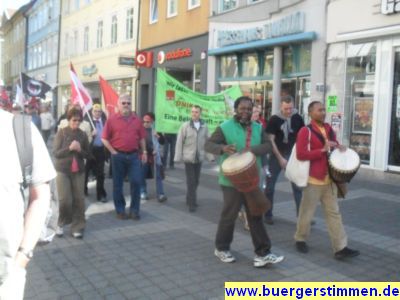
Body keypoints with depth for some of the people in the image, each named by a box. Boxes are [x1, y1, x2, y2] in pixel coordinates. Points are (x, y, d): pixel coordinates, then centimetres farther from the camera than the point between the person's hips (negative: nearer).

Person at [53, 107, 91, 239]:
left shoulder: (83, 134, 4)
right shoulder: (61, 132, -3)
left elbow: (88, 155, 8)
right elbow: (55, 153, -7)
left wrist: (80, 150, -12)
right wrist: (69, 148, -21)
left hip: (79, 171, 3)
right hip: (63, 170, -2)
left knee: (79, 200, 1)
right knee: (64, 200, -8)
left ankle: (77, 227, 13)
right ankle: (61, 223, 18)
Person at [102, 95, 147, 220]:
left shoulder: (137, 120, 7)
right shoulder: (112, 119, -2)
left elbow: (142, 137, 14)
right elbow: (104, 138, -1)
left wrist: (144, 152, 8)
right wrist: (113, 151, -5)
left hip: (134, 155, 2)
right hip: (118, 156, -2)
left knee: (136, 182, -1)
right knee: (118, 184, 6)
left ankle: (134, 210, 11)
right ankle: (120, 210, 19)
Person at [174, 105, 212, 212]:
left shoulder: (204, 126, 1)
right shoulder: (185, 126, -7)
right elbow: (179, 142, -6)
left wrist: (210, 156, 0)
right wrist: (178, 157, -8)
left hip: (199, 158, 4)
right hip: (188, 158, -3)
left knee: (196, 181, 13)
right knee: (190, 181, -2)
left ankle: (190, 200, 31)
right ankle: (192, 203, 5)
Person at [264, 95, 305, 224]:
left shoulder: (298, 118, -2)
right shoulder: (274, 119, -10)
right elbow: (270, 140, -11)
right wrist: (280, 158, -15)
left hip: (292, 155, 2)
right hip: (276, 156, -2)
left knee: (298, 186, 0)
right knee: (270, 186, 5)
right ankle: (268, 215, 18)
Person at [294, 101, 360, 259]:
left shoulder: (328, 129, 10)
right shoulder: (305, 131, -12)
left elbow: (334, 145, 24)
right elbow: (300, 154, -21)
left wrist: (339, 147, 0)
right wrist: (323, 150, -23)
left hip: (329, 179, 7)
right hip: (314, 180, -6)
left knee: (334, 213, 6)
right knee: (307, 213, 7)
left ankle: (340, 248, 9)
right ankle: (300, 240, 27)